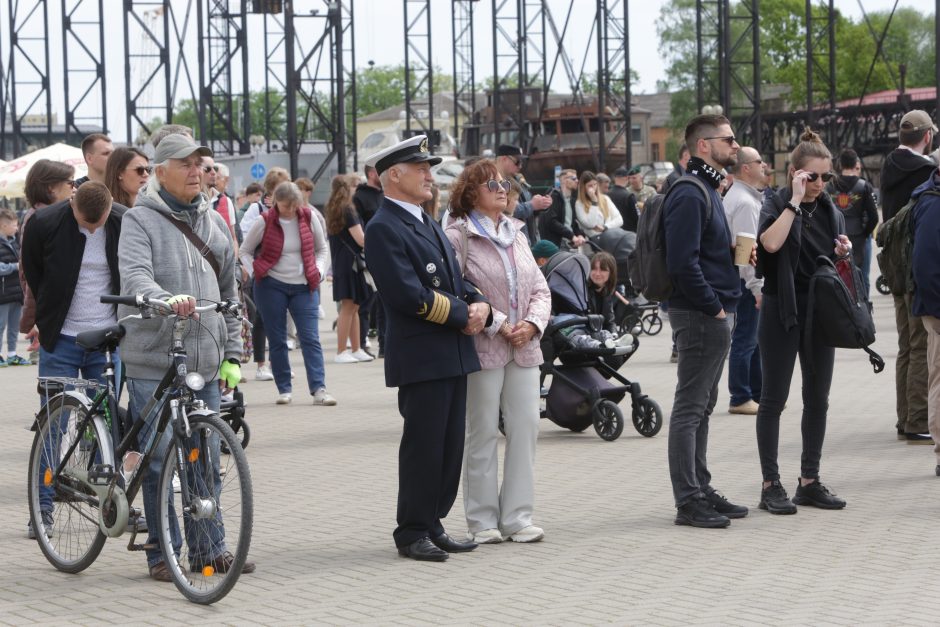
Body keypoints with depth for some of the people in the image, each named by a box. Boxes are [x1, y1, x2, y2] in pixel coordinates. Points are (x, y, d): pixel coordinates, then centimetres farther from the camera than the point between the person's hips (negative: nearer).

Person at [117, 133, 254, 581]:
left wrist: (232, 354, 15)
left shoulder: (214, 223, 14)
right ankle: (163, 553, 8)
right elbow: (134, 276, -20)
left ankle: (209, 548, 18)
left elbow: (228, 291, 19)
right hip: (153, 362, -5)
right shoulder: (141, 220, -3)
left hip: (205, 363, 5)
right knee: (159, 460, -1)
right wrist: (166, 299, -40)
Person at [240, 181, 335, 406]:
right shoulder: (264, 222, -5)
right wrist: (255, 273, -8)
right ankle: (284, 389, 11)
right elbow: (245, 251, 6)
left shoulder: (309, 218, 0)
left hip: (303, 286, 1)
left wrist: (317, 271, -1)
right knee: (277, 340, 3)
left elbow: (322, 249, 14)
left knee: (310, 338, -7)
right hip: (272, 286, -1)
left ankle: (319, 389, -11)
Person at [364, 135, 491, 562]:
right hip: (420, 359, -9)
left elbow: (456, 280, 20)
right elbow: (409, 295, -20)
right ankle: (412, 533, 6)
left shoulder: (428, 225, 18)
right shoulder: (383, 229, -12)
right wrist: (462, 315, -13)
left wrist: (479, 304, -2)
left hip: (454, 355, 9)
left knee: (450, 446, 11)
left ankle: (432, 525, 20)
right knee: (422, 446, -3)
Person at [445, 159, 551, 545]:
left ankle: (517, 517, 10)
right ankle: (482, 521, 8)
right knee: (483, 434, 0)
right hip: (484, 349, -6)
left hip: (524, 348, 6)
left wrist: (532, 323, -5)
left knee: (525, 428, 2)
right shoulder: (458, 236, -5)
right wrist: (499, 324, -14)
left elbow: (540, 288, 14)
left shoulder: (516, 234, 15)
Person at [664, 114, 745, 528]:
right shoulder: (690, 195, -16)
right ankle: (688, 501, -2)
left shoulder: (708, 191, 17)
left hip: (716, 315, 11)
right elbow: (682, 262, -23)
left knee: (702, 407, 15)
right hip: (700, 316, -11)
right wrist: (713, 307, -19)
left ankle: (701, 490, 23)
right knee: (690, 408, -5)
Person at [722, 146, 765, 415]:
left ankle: (757, 393, 23)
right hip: (746, 280, -11)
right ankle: (740, 398, -1)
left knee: (754, 339, 16)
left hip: (746, 279, 11)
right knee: (745, 340, -5)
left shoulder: (737, 196, 17)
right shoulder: (744, 202, -17)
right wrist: (757, 287, -22)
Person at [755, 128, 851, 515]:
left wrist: (844, 254, -3)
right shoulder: (777, 205, -6)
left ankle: (810, 481, 16)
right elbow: (771, 242, -27)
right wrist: (796, 200, -22)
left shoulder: (831, 211, 11)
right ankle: (771, 485, 3)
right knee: (774, 398, -1)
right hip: (782, 312, -6)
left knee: (818, 399, 8)